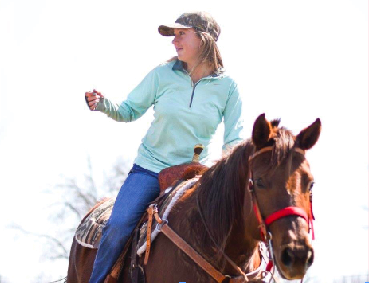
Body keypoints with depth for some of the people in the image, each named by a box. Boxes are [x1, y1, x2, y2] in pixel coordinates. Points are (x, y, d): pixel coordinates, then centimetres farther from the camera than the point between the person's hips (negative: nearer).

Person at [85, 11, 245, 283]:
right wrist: (104, 104, -13)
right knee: (118, 227, -21)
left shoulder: (227, 86, -2)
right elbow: (129, 111, 6)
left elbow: (234, 140, 3)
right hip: (150, 169, 0)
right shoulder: (163, 75, -1)